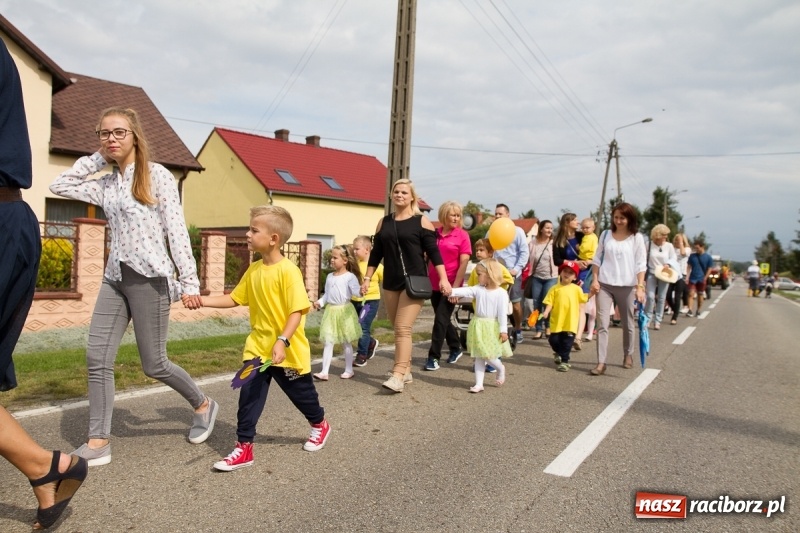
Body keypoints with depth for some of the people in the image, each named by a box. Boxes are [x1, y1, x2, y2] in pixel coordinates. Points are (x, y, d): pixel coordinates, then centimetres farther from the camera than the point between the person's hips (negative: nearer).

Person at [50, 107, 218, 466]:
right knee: (97, 359, -1)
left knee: (153, 365, 1)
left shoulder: (157, 175, -4)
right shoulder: (106, 184, 13)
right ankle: (98, 443, 8)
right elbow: (59, 186, 14)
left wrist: (189, 281, -13)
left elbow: (177, 230, -9)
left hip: (149, 278, -6)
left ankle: (203, 405, 24)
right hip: (114, 278, 6)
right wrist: (97, 158, 9)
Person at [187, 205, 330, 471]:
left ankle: (320, 424, 42)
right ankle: (244, 447, 10)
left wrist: (282, 341, -30)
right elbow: (234, 298, 9)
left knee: (301, 393, 15)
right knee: (249, 396, 0)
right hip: (257, 349, 5)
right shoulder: (253, 270, 2)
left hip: (287, 351, -5)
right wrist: (202, 300, -1)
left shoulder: (288, 271, -20)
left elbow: (298, 311, -23)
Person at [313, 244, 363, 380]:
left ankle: (349, 370, 21)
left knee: (346, 343, 7)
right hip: (331, 311, 5)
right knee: (327, 342, 0)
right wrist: (319, 302, -2)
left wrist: (361, 291, -42)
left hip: (344, 311, -5)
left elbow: (356, 291, -21)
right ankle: (324, 372, 1)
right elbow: (327, 294, 13)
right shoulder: (330, 277, 10)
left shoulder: (350, 277, -10)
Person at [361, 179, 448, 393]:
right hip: (391, 283, 5)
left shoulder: (421, 221, -3)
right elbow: (376, 253, 13)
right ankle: (406, 370, 23)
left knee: (403, 328, -13)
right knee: (398, 329, 11)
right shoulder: (384, 222, 10)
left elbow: (433, 252, -6)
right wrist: (367, 279, 10)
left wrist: (443, 279, -13)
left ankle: (398, 376, -16)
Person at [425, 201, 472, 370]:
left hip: (451, 285, -5)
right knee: (443, 319, 15)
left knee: (441, 320, -5)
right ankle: (455, 348, 34)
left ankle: (433, 356, 3)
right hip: (434, 284, 5)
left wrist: (455, 287, -14)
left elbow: (463, 263, -9)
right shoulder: (434, 234, 4)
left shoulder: (462, 235, -6)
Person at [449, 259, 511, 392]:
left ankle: (501, 369, 30)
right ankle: (479, 384, 13)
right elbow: (466, 291, -11)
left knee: (488, 356, -2)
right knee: (479, 357, 8)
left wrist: (503, 330, -14)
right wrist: (452, 291, -27)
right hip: (478, 326, 5)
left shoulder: (501, 293, -11)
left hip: (492, 328, -5)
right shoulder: (478, 289, 2)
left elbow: (503, 313, -13)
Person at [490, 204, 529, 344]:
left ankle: (518, 330, 24)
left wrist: (517, 269, -13)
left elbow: (524, 252, -4)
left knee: (515, 303, 9)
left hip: (512, 273, -2)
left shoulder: (517, 231, 1)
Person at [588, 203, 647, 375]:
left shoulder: (637, 238, -1)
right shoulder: (605, 235, 6)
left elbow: (641, 264, -5)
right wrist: (595, 280, -1)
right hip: (604, 284, 1)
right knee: (602, 324, -6)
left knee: (628, 324, 12)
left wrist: (640, 287, -14)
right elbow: (597, 259, 9)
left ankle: (628, 355, 33)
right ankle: (601, 362, -6)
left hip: (627, 286, -1)